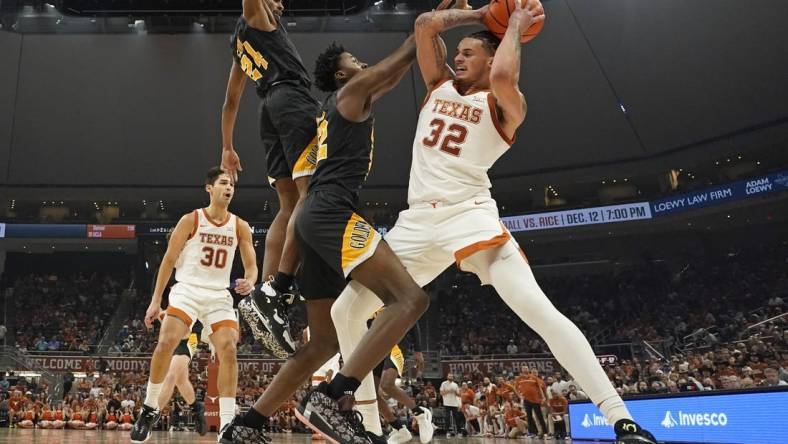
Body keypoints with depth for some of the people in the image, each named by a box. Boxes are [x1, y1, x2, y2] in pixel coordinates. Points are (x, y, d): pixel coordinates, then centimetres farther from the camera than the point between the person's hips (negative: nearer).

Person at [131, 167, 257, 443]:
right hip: (188, 290, -2)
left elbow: (251, 266, 4)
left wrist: (249, 282, -21)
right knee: (166, 343, -19)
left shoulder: (240, 227, 4)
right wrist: (156, 300, -7)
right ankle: (149, 408, 3)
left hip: (219, 295, 2)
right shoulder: (191, 220, -4)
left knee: (228, 350, -14)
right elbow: (168, 261, -3)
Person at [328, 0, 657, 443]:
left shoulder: (504, 106, 0)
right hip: (417, 220, 6)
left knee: (538, 310, -22)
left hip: (470, 215, -6)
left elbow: (503, 77, -24)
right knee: (344, 312, 4)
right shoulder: (440, 85, 18)